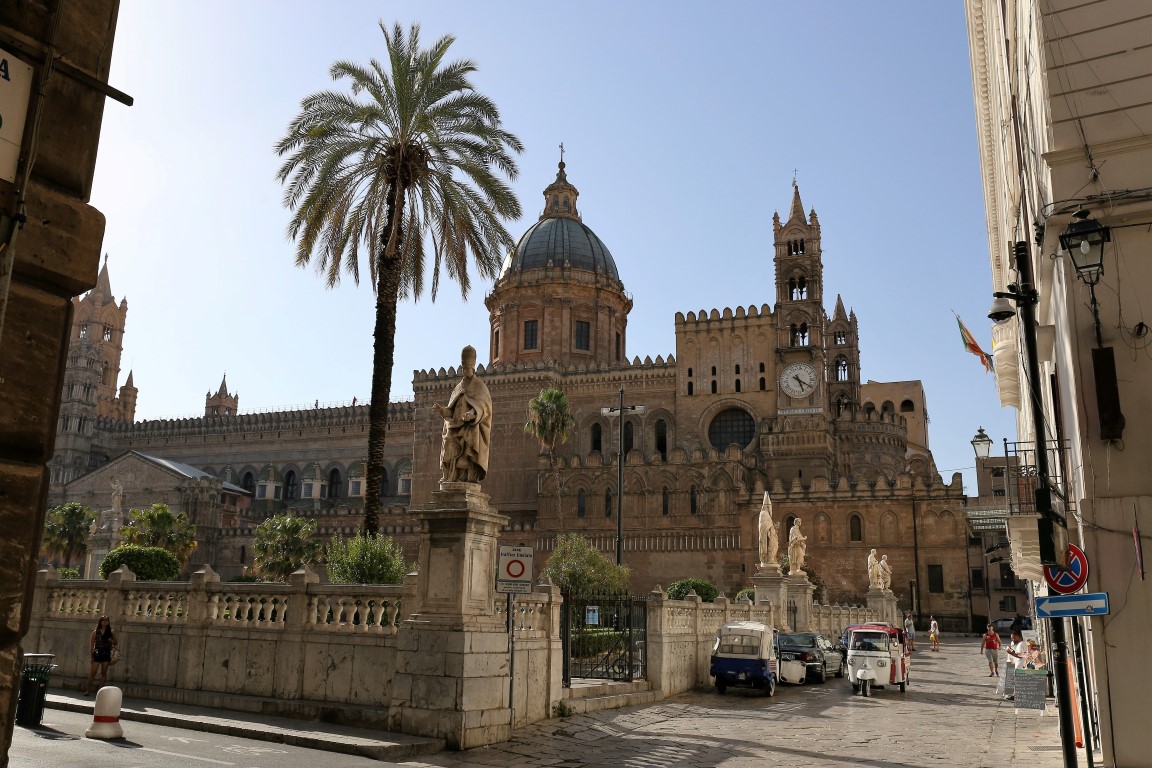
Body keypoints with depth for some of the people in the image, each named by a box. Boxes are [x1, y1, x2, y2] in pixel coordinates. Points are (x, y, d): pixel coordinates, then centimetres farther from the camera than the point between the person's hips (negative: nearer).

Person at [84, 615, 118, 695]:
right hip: (97, 654, -1)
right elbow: (91, 644, 2)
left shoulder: (111, 632, 5)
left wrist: (112, 641, -10)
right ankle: (88, 690, 4)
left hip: (106, 655, 1)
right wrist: (92, 656, -4)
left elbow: (116, 643, 12)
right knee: (92, 673, -3)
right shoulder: (95, 632, 2)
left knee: (103, 673, 5)